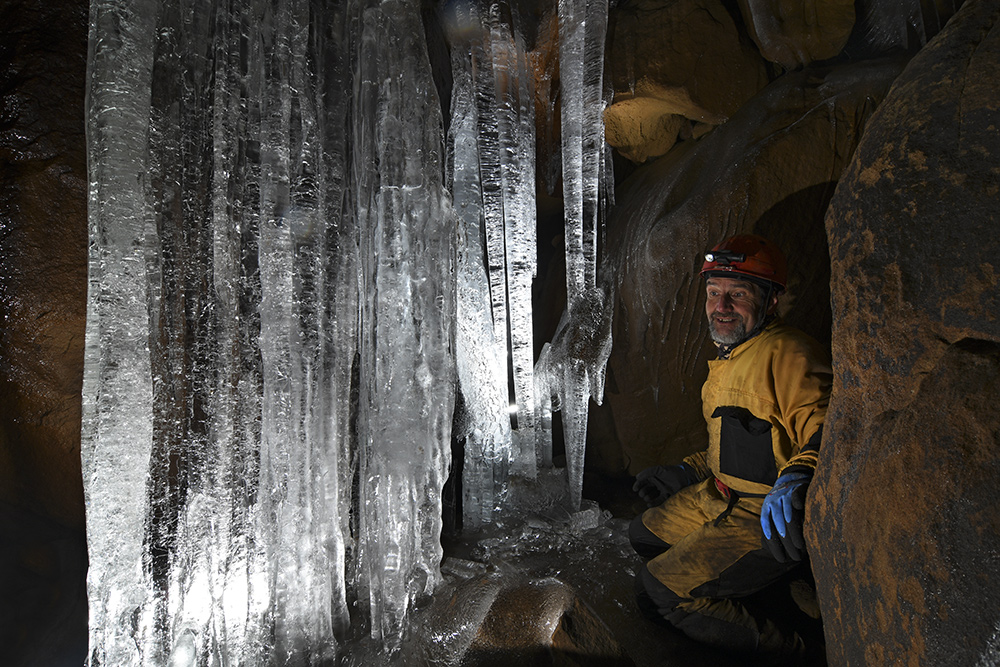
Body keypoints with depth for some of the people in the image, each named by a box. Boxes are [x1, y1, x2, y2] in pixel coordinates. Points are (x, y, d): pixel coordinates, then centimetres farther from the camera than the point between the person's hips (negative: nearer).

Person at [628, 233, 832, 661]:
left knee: (655, 593, -10)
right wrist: (689, 472, 19)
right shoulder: (726, 360, 13)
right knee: (643, 534, 20)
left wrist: (796, 480, -45)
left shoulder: (786, 354, -19)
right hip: (721, 498, 10)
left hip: (770, 519, -10)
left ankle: (783, 647, 4)